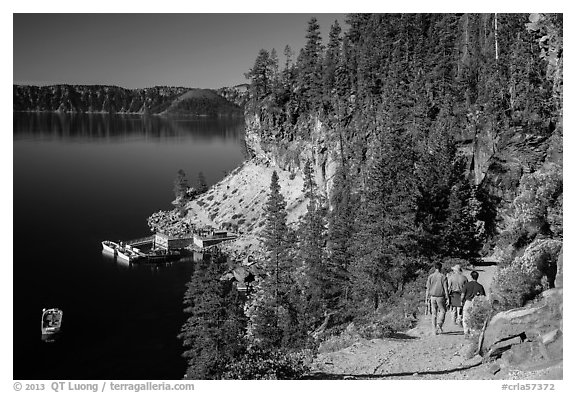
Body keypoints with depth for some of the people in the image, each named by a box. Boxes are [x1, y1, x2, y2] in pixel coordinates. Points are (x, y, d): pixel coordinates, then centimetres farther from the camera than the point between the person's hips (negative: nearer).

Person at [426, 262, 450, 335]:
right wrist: (447, 298, -2)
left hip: (432, 296, 3)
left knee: (434, 313, 8)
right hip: (440, 297, -3)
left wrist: (427, 298, 9)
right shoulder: (443, 276, -5)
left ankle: (435, 329, 9)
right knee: (442, 311, 11)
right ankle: (439, 324, -9)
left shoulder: (430, 276, 2)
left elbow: (428, 288, 3)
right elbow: (445, 288, -6)